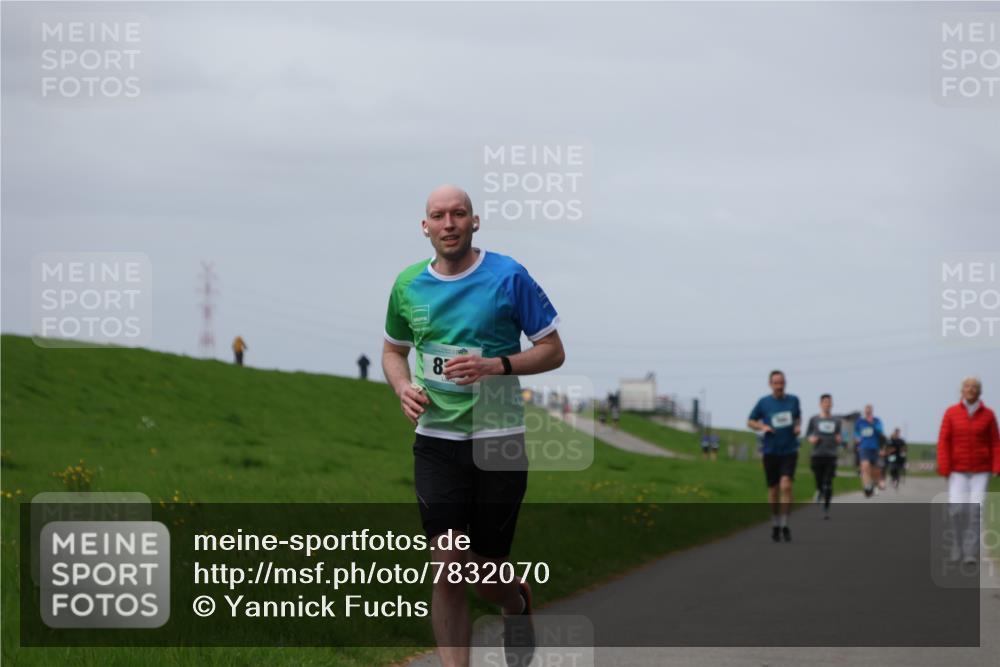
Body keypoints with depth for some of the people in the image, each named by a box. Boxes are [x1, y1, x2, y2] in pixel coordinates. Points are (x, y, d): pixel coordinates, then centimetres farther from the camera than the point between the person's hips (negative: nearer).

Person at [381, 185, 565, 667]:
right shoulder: (408, 285, 4)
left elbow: (553, 351, -2)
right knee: (447, 569, -9)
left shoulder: (508, 277, -6)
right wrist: (403, 387, -1)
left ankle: (516, 601, 42)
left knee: (487, 576, 6)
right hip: (436, 441, 2)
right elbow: (393, 349, 21)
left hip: (499, 442, -2)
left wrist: (495, 366, -17)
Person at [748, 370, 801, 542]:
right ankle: (775, 525, 25)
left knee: (786, 486, -17)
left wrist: (798, 427, 0)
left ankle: (785, 525, -11)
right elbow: (750, 422, 8)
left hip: (789, 451, 0)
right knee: (773, 489, 7)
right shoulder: (763, 402, -1)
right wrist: (763, 427, -11)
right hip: (770, 451, 1)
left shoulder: (793, 400, 3)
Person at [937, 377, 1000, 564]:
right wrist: (944, 468, -10)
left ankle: (971, 552, -9)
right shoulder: (951, 413, 1)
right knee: (956, 509, -10)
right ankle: (958, 547, 12)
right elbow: (943, 441, -2)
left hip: (981, 471, 0)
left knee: (976, 509, -13)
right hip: (958, 471, 0)